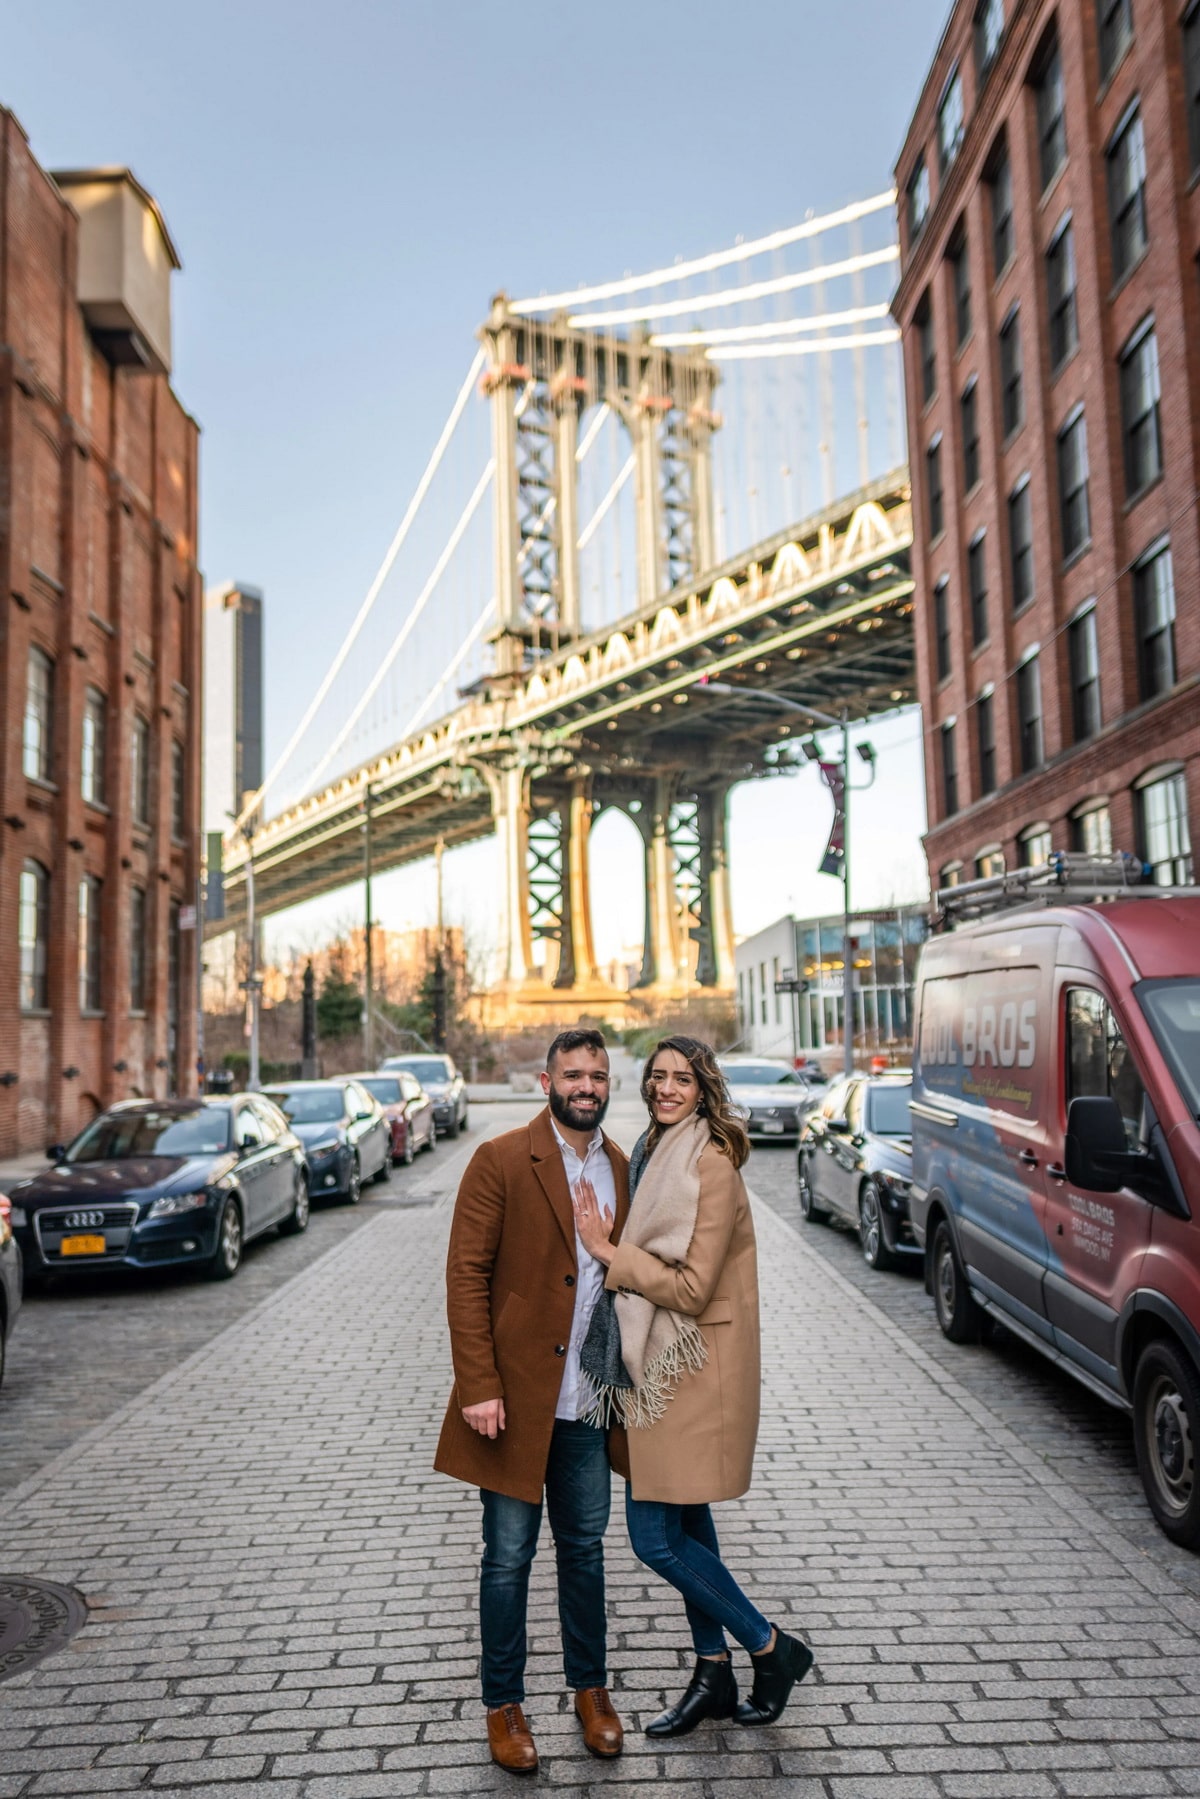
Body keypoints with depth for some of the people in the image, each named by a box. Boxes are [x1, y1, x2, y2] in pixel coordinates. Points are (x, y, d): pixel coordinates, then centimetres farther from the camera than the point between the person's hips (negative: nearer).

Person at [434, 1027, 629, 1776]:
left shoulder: (621, 1167, 5)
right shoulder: (501, 1161, -11)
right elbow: (466, 1276, -12)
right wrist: (479, 1388, -16)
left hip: (589, 1399, 4)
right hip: (517, 1395, -4)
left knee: (585, 1547, 17)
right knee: (509, 1556, 8)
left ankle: (591, 1688, 35)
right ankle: (505, 1706, 26)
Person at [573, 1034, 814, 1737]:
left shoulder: (711, 1163, -18)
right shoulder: (657, 1153, 11)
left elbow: (692, 1286, -21)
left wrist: (608, 1252, -17)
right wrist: (616, 1249, 1)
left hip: (691, 1368, -9)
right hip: (656, 1363, 9)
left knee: (657, 1536, -4)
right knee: (685, 1524, 16)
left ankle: (772, 1646, 13)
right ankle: (715, 1675, 30)